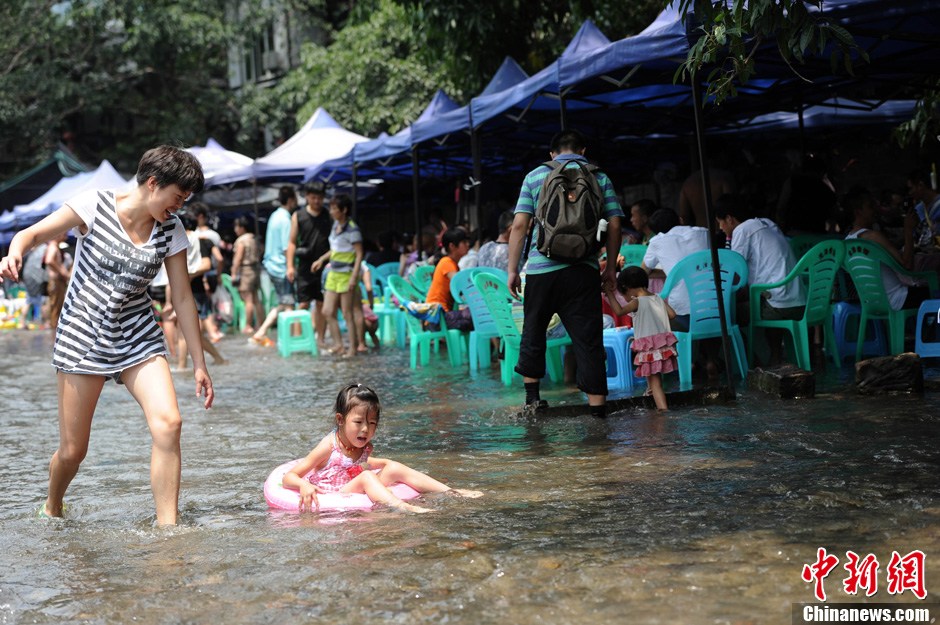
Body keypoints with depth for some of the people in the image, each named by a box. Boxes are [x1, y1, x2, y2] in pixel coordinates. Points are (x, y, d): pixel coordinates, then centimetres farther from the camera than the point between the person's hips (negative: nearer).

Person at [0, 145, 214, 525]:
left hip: (137, 337, 3)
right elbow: (34, 233, -8)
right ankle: (52, 508, 36)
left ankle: (167, 528, -14)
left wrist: (199, 363, 3)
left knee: (168, 423, -21)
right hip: (83, 337, -3)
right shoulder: (95, 206, -10)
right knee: (73, 451, 3)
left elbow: (183, 298, 4)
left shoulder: (171, 231, 0)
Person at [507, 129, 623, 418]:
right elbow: (614, 226, 3)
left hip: (541, 267, 0)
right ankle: (597, 402, -1)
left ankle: (532, 397, 22)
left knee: (534, 330, 17)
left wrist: (512, 269, 3)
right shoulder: (600, 179, 8)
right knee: (588, 335, 1)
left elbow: (519, 225, 0)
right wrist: (610, 266, 13)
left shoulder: (535, 176, 7)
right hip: (583, 270, 0)